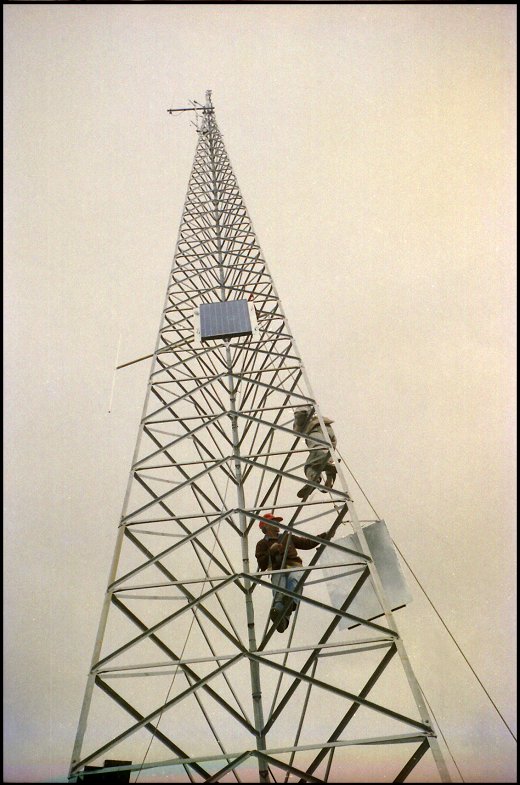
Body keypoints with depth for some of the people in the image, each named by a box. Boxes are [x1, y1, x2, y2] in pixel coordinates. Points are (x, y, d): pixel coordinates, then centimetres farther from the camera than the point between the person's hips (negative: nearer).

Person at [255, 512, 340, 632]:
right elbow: (262, 565, 8)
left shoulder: (287, 537, 32)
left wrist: (325, 535, 23)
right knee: (279, 590, -35)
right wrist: (271, 551, -6)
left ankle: (290, 602, -67)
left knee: (294, 579, -37)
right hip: (278, 572, -1)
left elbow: (307, 543, 29)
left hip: (295, 567, 2)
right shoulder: (262, 544, 22)